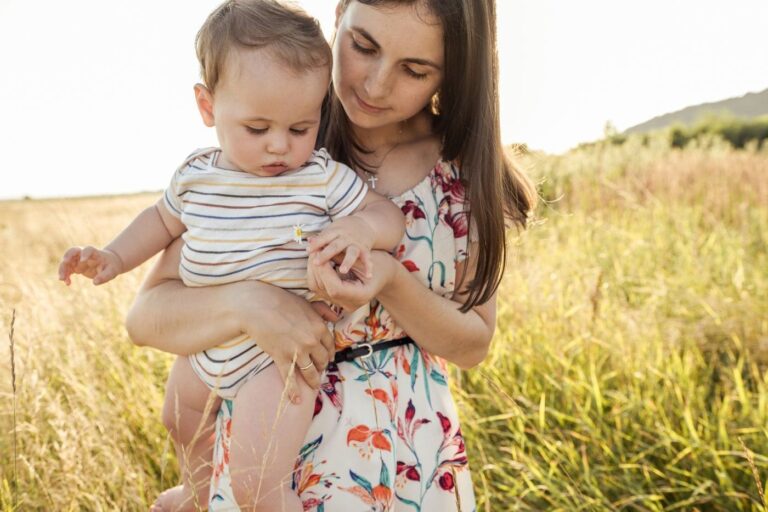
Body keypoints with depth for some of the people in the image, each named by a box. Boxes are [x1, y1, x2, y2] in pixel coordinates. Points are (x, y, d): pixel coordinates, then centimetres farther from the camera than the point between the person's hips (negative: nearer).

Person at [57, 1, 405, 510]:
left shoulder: (324, 177, -19)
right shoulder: (196, 175, -6)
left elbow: (389, 214, -12)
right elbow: (164, 219, 14)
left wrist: (362, 228, -34)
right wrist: (115, 256, 3)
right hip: (206, 347, 7)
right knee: (183, 421, 33)